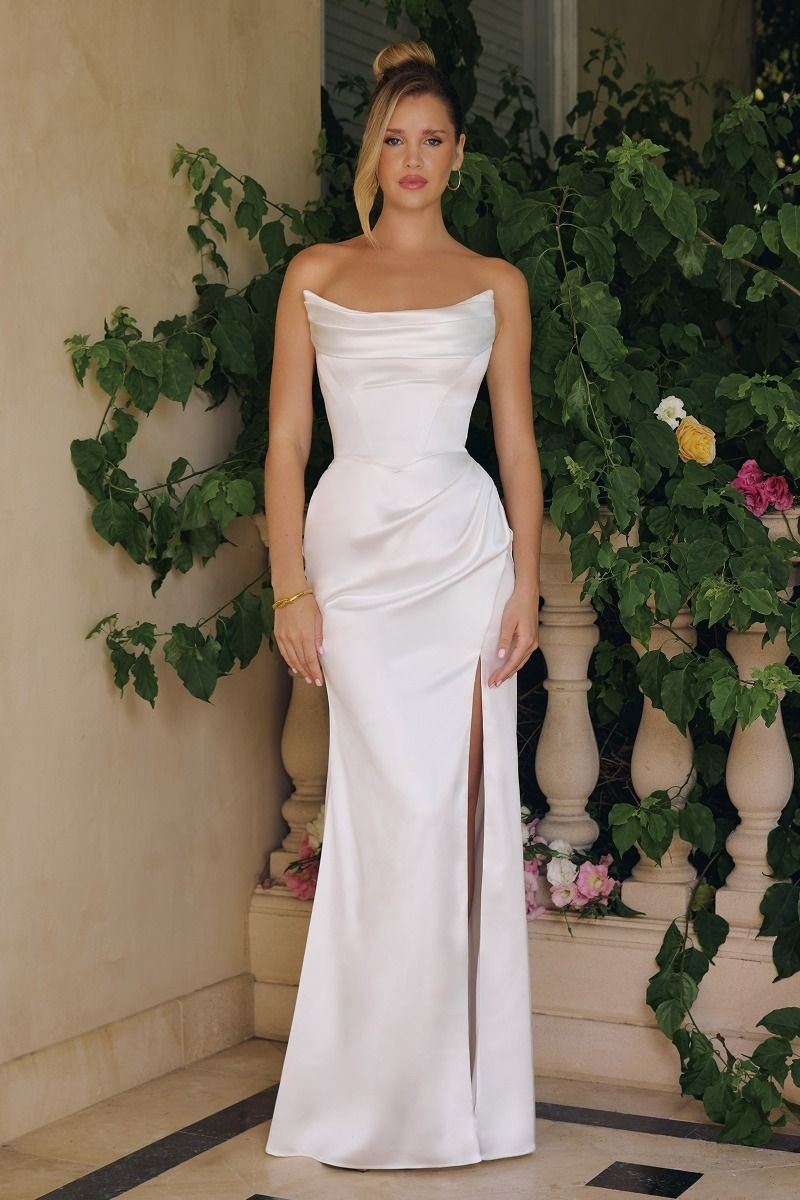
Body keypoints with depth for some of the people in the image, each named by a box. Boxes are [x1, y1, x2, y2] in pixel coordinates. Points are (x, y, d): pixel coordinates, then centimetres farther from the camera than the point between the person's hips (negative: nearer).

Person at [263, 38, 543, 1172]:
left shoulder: (496, 284, 12)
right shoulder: (316, 275, 10)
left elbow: (518, 444, 10)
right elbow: (287, 441, 6)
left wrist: (526, 582, 0)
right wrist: (290, 587, -3)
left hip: (464, 549, 1)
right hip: (354, 547, -1)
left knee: (461, 810, -1)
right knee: (401, 809, -4)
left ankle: (455, 1086, 13)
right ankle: (381, 1094, 11)